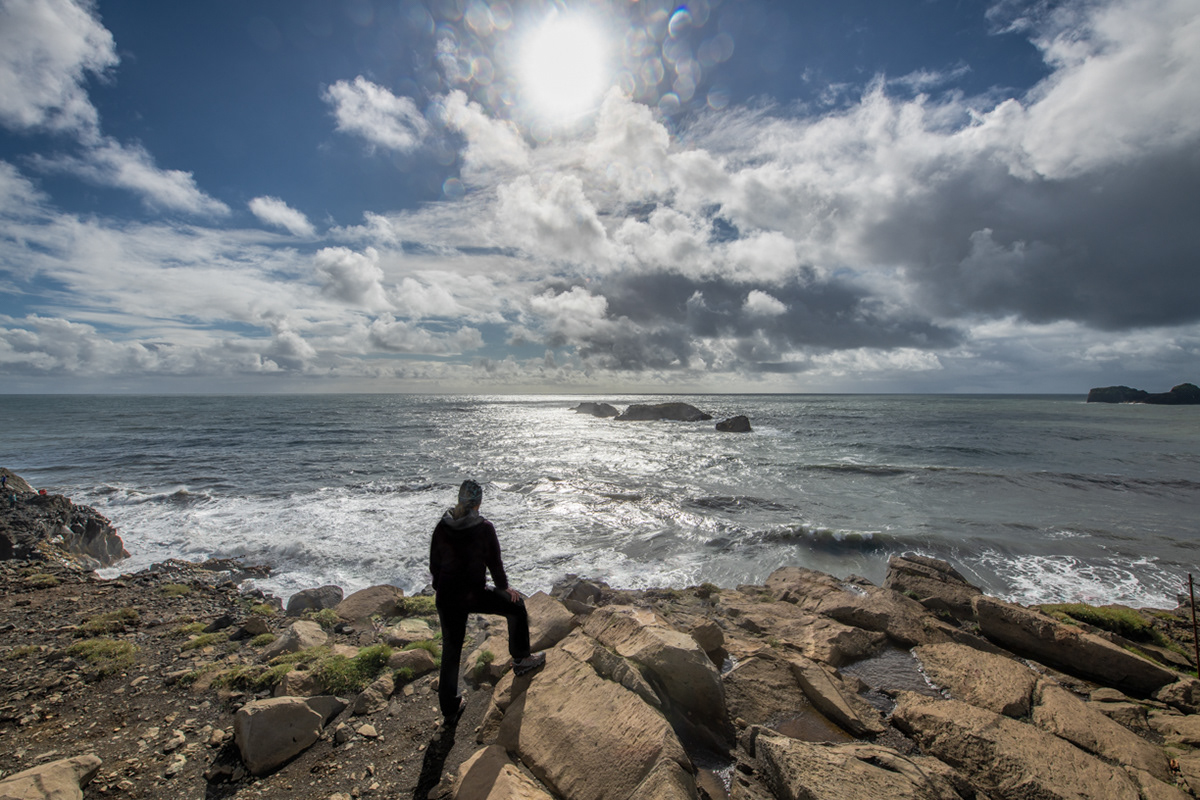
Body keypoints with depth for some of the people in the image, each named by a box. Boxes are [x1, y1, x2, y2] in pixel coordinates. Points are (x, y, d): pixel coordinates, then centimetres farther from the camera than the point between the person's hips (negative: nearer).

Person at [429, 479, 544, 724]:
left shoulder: (442, 527, -2)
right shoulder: (484, 528, -13)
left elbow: (434, 564, 6)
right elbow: (494, 562, -5)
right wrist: (504, 587, 12)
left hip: (446, 597, 4)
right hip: (475, 594, -4)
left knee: (451, 649, 18)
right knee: (516, 607, 20)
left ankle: (449, 708, 29)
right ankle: (521, 660, 31)